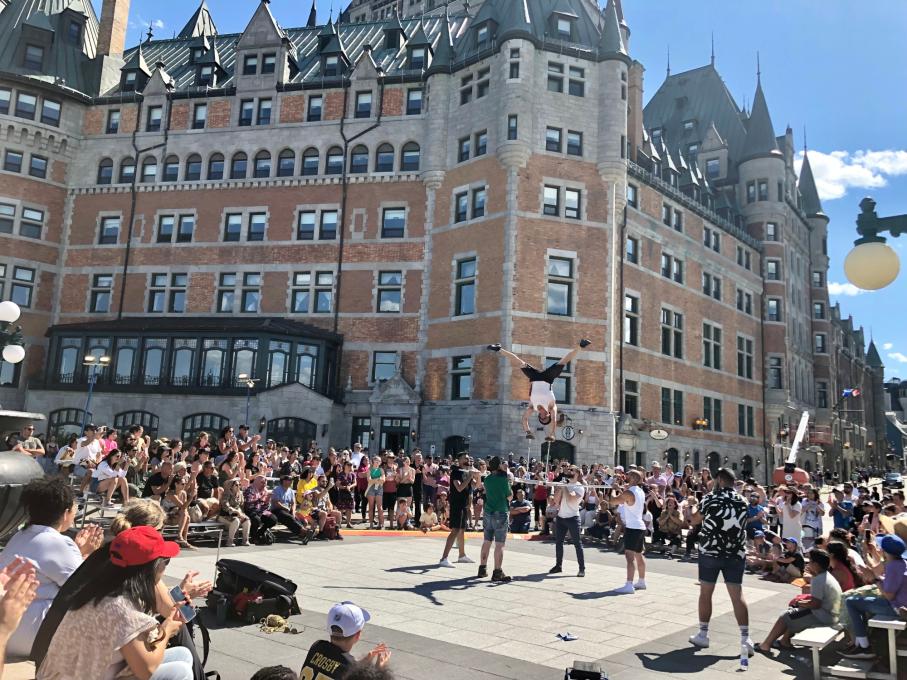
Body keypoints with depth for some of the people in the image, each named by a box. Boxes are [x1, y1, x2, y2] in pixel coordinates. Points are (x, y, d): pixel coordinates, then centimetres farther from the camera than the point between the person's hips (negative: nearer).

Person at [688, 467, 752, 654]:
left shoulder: (710, 498, -6)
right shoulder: (742, 501, 6)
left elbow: (695, 520, 4)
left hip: (710, 551, -3)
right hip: (736, 553, 3)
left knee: (705, 592, 8)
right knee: (737, 594, 2)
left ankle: (703, 634, 15)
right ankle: (745, 639, -2)